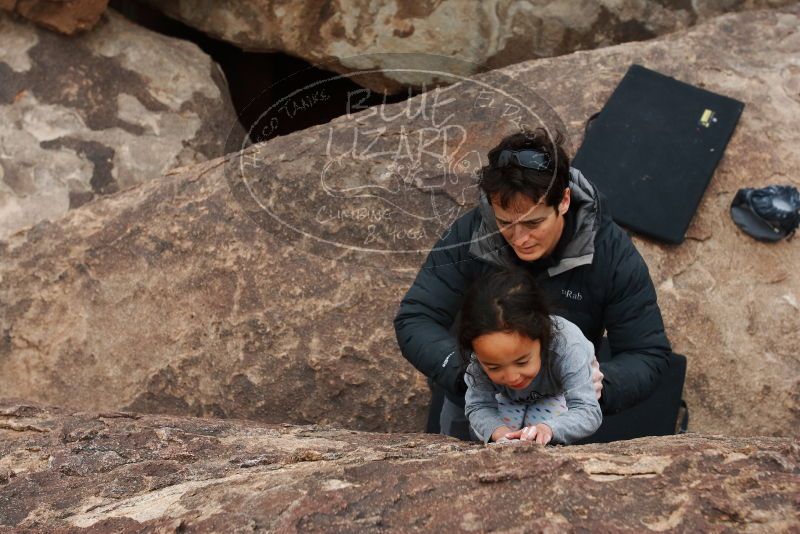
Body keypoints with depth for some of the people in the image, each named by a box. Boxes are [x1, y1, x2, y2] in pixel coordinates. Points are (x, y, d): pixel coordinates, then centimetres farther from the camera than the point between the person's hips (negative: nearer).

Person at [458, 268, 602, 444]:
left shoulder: (567, 346, -46)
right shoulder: (485, 356, -39)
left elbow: (589, 412, -46)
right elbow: (478, 407, -27)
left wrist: (548, 428, -67)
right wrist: (497, 431, -51)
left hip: (557, 395, -2)